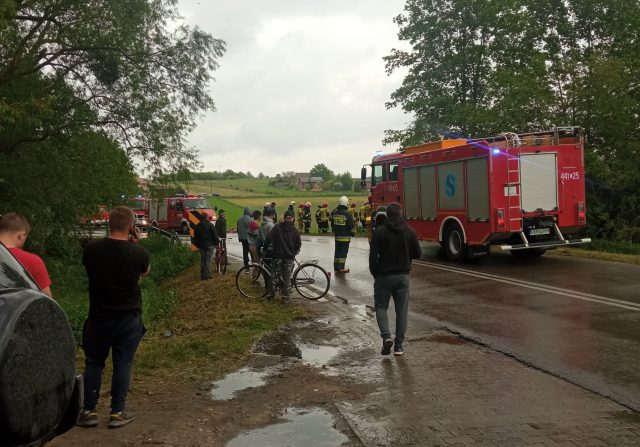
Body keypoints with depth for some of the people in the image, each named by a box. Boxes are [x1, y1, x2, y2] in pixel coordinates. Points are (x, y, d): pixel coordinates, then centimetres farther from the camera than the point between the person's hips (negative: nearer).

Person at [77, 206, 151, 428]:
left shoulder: (91, 248, -11)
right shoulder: (139, 253, -15)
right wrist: (134, 244, 4)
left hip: (98, 317, 1)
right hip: (128, 318, -1)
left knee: (94, 363, 15)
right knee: (122, 364, 9)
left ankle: (89, 411, 20)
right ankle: (117, 412, 15)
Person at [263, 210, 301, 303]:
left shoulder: (277, 227, -5)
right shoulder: (295, 231, -2)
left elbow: (268, 239, -10)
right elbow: (298, 246, 2)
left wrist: (266, 246, 9)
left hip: (277, 255, 0)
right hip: (289, 257, 0)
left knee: (274, 276, 11)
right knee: (287, 278, 6)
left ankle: (270, 294, 16)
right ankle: (286, 298, 7)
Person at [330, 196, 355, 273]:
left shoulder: (334, 213, 4)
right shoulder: (347, 214, -15)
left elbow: (332, 224, 14)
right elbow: (351, 226, -12)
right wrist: (352, 232, 7)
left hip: (337, 236, 6)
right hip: (345, 236, -6)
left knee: (337, 251, 13)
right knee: (344, 252, 0)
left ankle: (336, 267, 18)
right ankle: (341, 268, 0)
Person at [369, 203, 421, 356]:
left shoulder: (380, 232, -9)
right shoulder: (409, 232, -1)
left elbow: (373, 256, -10)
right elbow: (417, 254, 3)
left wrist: (375, 274, 4)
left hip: (384, 276, -2)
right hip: (403, 276, 2)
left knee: (381, 307, 12)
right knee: (402, 310, 10)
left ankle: (386, 336, -9)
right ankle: (399, 346, 11)